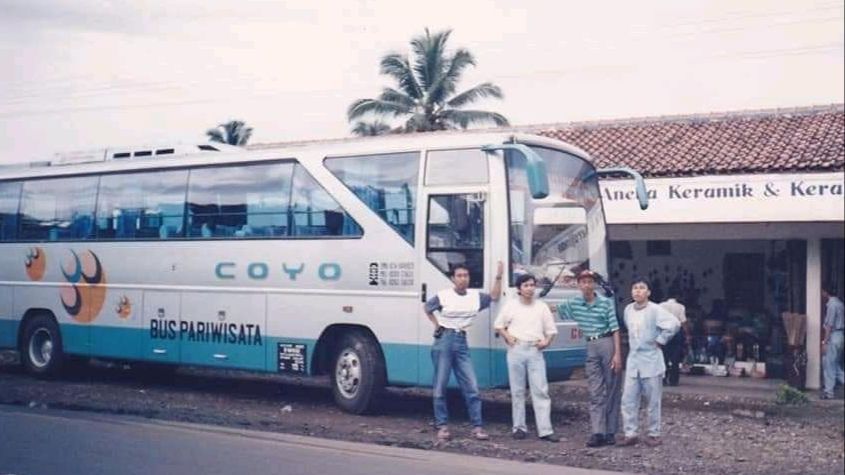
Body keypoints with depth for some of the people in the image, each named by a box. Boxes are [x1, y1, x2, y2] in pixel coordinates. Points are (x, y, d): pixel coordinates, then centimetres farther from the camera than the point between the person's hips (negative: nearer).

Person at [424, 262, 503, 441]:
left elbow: (494, 296, 20)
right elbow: (427, 308, 13)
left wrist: (498, 276, 11)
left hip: (462, 342, 3)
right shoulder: (443, 296, -4)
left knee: (471, 387, -1)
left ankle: (477, 426, 4)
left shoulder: (475, 296, 6)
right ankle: (442, 426, 11)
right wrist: (437, 325, 7)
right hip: (444, 340, -3)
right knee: (441, 386, 2)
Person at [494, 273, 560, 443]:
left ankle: (545, 430, -5)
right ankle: (519, 427, 13)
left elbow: (551, 330, 14)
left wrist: (546, 341, -5)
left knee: (541, 390, -5)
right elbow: (498, 325, 15)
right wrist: (507, 337, -3)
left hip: (535, 351, 0)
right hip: (516, 350, 0)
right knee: (517, 390, 5)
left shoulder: (542, 307, 10)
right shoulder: (510, 305, 8)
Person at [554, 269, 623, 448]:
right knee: (595, 393, 0)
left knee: (611, 391, 3)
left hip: (608, 343, -3)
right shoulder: (574, 303, 6)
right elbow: (554, 309, 20)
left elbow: (615, 329, -7)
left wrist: (617, 354, -13)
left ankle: (610, 432, 8)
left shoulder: (606, 303, -5)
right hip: (591, 347, 4)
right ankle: (597, 433, -3)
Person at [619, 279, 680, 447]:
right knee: (628, 399, 1)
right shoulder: (628, 310, 6)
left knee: (653, 401, 4)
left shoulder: (655, 310, -13)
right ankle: (630, 433, 8)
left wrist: (660, 340, -15)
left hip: (651, 360, -5)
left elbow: (674, 324, -24)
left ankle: (654, 434, 15)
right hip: (633, 359, 5)